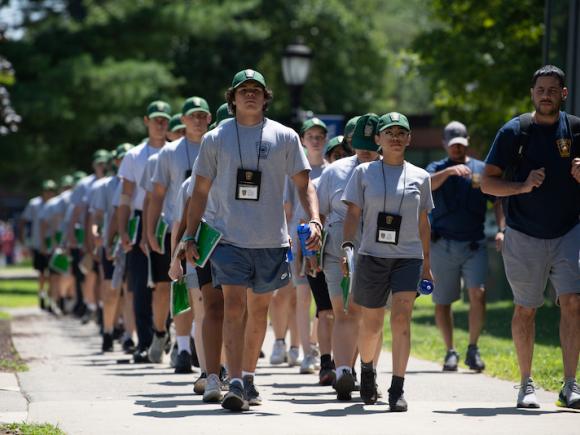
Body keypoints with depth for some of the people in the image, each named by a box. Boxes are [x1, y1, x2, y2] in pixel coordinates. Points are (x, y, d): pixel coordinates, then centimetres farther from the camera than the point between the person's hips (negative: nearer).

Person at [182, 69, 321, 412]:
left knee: (259, 309, 11)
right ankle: (235, 385, -17)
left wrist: (314, 220, -11)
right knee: (234, 306, -12)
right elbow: (200, 191, 10)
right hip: (230, 238, -1)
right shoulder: (216, 139, 5)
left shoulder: (284, 137, 5)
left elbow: (304, 184, 5)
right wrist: (190, 236, 6)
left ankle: (248, 378, 26)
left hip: (271, 241, 1)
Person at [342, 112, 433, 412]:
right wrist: (347, 245, -14)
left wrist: (426, 264, 16)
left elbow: (423, 222, 15)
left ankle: (397, 389, -16)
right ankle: (367, 371, 37)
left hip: (409, 257, 0)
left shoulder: (420, 177, 9)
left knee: (401, 319, -15)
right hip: (372, 256, 0)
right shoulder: (364, 172, 5)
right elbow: (353, 213, 2)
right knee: (370, 325, 8)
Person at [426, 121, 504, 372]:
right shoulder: (437, 168, 9)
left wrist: (501, 229, -7)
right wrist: (449, 171, -32)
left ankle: (473, 349, -6)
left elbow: (498, 201, 9)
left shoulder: (482, 169, 11)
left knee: (478, 293, -17)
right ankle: (450, 351, 17)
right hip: (443, 245, 0)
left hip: (474, 243, 0)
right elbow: (427, 184, -14)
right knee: (442, 302, 4)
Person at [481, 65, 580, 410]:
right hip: (524, 236, -1)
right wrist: (523, 186, -20)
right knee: (526, 308, 7)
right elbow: (487, 182, -3)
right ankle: (527, 385, 19)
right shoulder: (515, 131, -3)